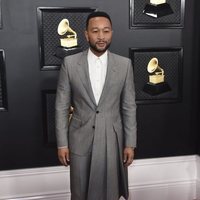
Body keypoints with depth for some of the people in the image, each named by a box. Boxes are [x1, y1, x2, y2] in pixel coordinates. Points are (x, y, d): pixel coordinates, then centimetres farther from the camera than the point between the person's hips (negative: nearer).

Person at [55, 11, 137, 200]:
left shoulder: (124, 64, -3)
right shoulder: (70, 63, -5)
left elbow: (129, 107, 0)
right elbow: (61, 106, -2)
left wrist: (130, 143, -1)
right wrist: (62, 143, -3)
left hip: (112, 140, 1)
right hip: (80, 140, 0)